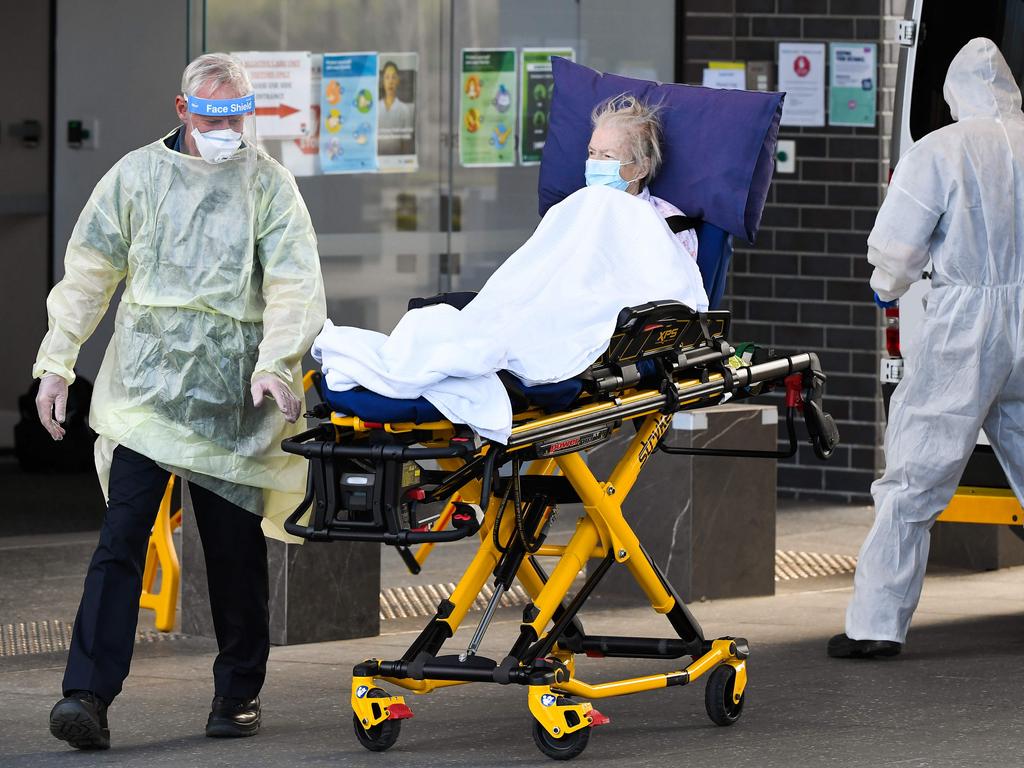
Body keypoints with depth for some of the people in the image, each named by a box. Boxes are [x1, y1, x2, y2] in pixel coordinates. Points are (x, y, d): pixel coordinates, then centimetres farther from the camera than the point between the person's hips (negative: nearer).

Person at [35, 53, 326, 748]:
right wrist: (56, 363, 6)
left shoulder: (268, 184, 7)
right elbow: (88, 273, 13)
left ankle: (239, 691, 20)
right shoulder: (137, 176, 10)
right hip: (145, 384, 0)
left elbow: (295, 283, -2)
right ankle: (88, 696, -16)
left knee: (237, 547, 5)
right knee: (121, 537, -10)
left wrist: (275, 362, -18)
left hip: (233, 396, 0)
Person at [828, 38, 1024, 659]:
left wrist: (890, 286, 16)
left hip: (965, 326, -4)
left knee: (917, 477, 0)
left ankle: (878, 623, -1)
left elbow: (893, 250, -6)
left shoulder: (939, 153, -8)